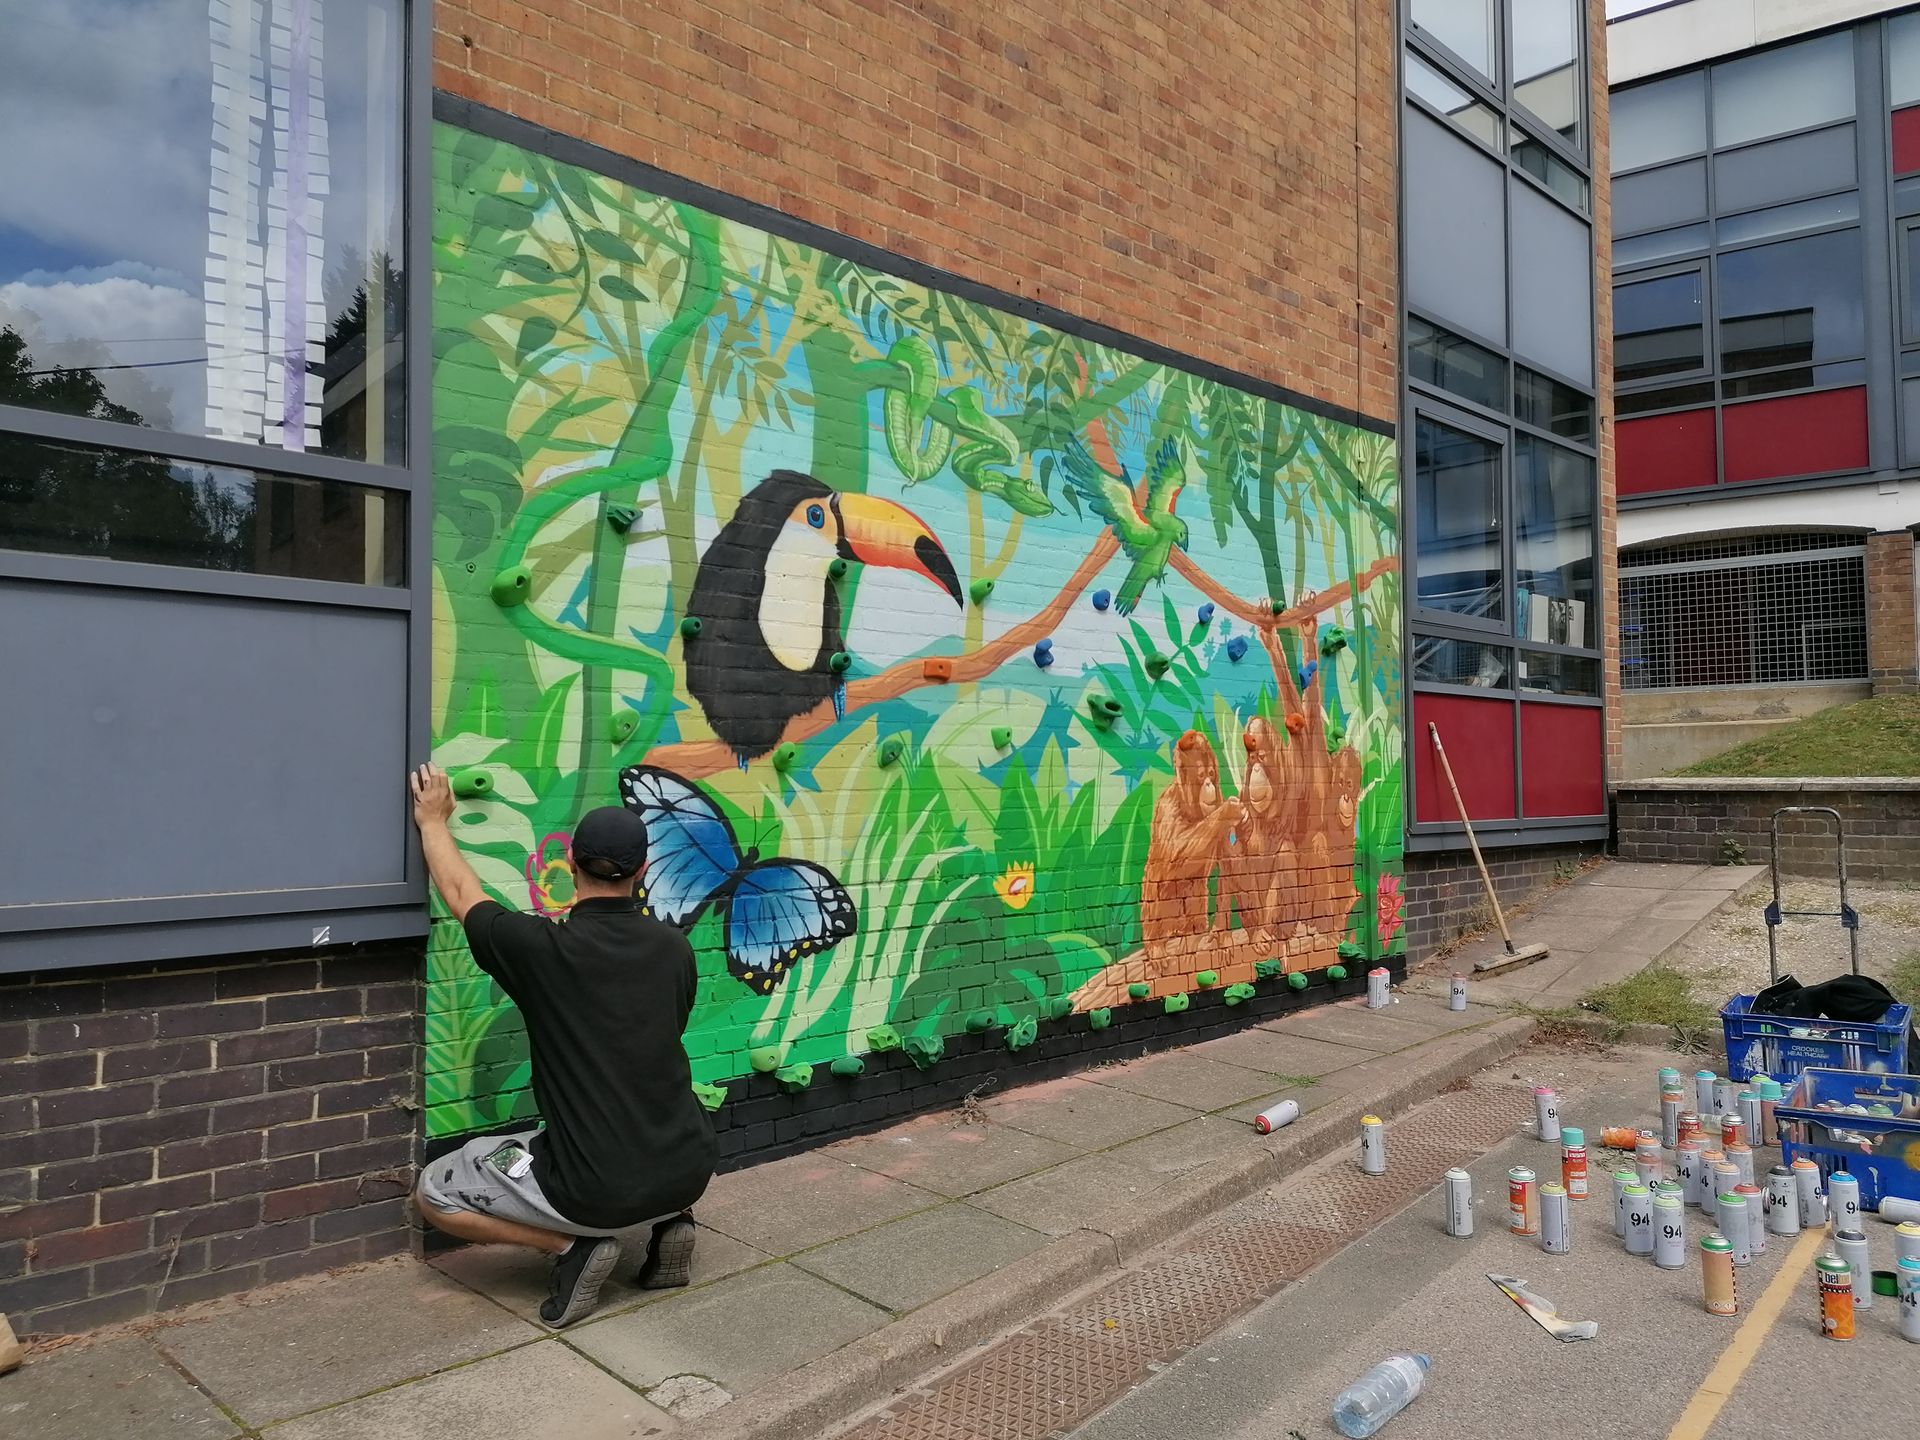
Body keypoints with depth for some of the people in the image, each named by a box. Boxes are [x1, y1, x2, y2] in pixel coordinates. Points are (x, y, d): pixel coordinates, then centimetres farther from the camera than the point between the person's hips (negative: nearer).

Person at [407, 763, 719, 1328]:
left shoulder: (542, 947, -13)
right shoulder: (674, 948, 0)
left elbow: (461, 893, 7)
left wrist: (433, 821, 23)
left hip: (596, 1193, -4)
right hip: (688, 1174, 5)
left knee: (433, 1192, 17)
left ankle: (574, 1245, 3)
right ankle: (671, 1221, 16)